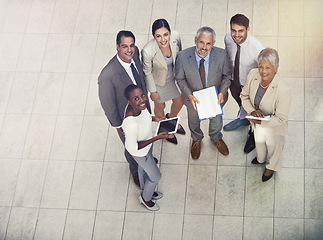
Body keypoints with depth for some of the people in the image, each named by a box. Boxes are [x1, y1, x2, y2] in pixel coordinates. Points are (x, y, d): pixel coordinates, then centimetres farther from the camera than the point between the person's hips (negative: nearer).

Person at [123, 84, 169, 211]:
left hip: (146, 141, 6)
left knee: (143, 168, 35)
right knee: (155, 176, 20)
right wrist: (157, 138, -33)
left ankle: (146, 190, 66)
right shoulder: (131, 124, -47)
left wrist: (154, 118, -10)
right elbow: (133, 148, -31)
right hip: (140, 152, -6)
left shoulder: (139, 106, -26)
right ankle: (145, 198, 52)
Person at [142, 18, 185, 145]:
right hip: (158, 82, -4)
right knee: (160, 107, 25)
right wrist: (152, 91, -7)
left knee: (179, 102, 27)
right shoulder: (148, 51, -40)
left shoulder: (175, 36, -30)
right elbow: (147, 73, -20)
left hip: (174, 77, 4)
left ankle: (171, 119, 63)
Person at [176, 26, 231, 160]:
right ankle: (196, 140, 65)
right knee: (194, 122, 30)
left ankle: (216, 138, 67)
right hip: (193, 98, -1)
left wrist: (222, 92, -24)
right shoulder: (183, 56, -30)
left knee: (216, 122, 30)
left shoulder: (221, 55, -29)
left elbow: (227, 75, -9)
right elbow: (180, 78, -13)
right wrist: (189, 95, -26)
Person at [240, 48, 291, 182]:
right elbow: (244, 95, -7)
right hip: (257, 123, 4)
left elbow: (281, 118, -28)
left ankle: (271, 167, 62)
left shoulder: (283, 90, -40)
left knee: (273, 148, 29)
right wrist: (252, 111, -23)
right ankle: (261, 159, 71)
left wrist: (260, 121, -29)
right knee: (259, 142, 36)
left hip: (273, 127, -4)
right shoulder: (253, 75, -25)